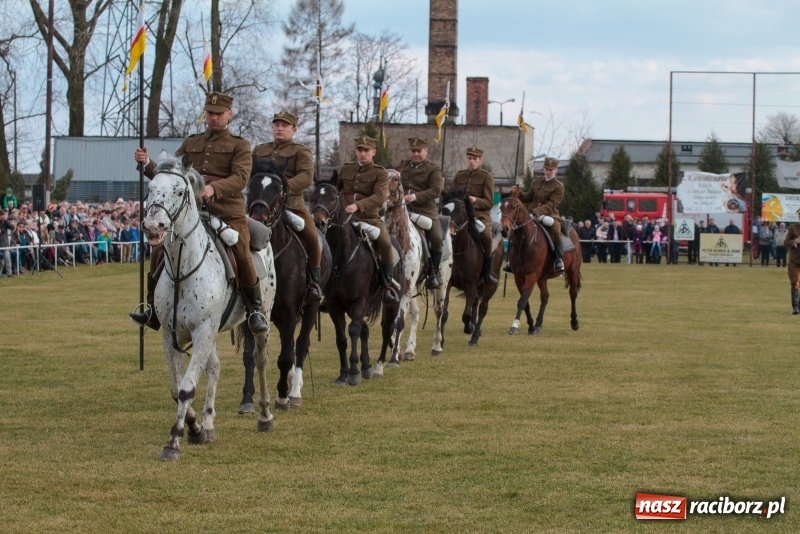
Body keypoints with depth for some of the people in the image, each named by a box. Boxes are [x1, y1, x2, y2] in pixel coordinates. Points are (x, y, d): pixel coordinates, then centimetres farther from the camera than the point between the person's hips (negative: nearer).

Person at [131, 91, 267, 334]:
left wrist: (214, 188, -29)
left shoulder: (239, 145, 6)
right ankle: (154, 309, 4)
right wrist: (146, 164, -1)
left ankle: (256, 309, -6)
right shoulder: (190, 143, 20)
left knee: (242, 257, -23)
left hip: (228, 214, -4)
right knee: (159, 252, -7)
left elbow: (240, 178, -11)